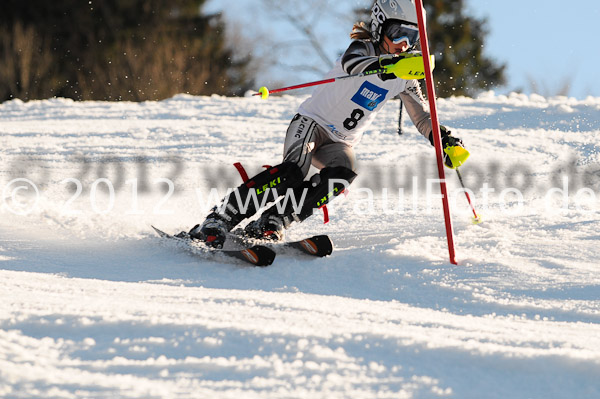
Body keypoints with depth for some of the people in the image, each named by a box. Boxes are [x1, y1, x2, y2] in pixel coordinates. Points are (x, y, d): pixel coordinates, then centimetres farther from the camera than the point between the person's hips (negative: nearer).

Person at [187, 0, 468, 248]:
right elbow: (352, 64, -38)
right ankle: (220, 220, -30)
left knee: (342, 174, -29)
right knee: (293, 172, -33)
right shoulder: (363, 48, -13)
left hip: (340, 143, 5)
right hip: (312, 123, -5)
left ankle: (269, 226, -29)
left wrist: (446, 141, -5)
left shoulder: (404, 79, 6)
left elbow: (422, 117, 15)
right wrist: (390, 64, -57)